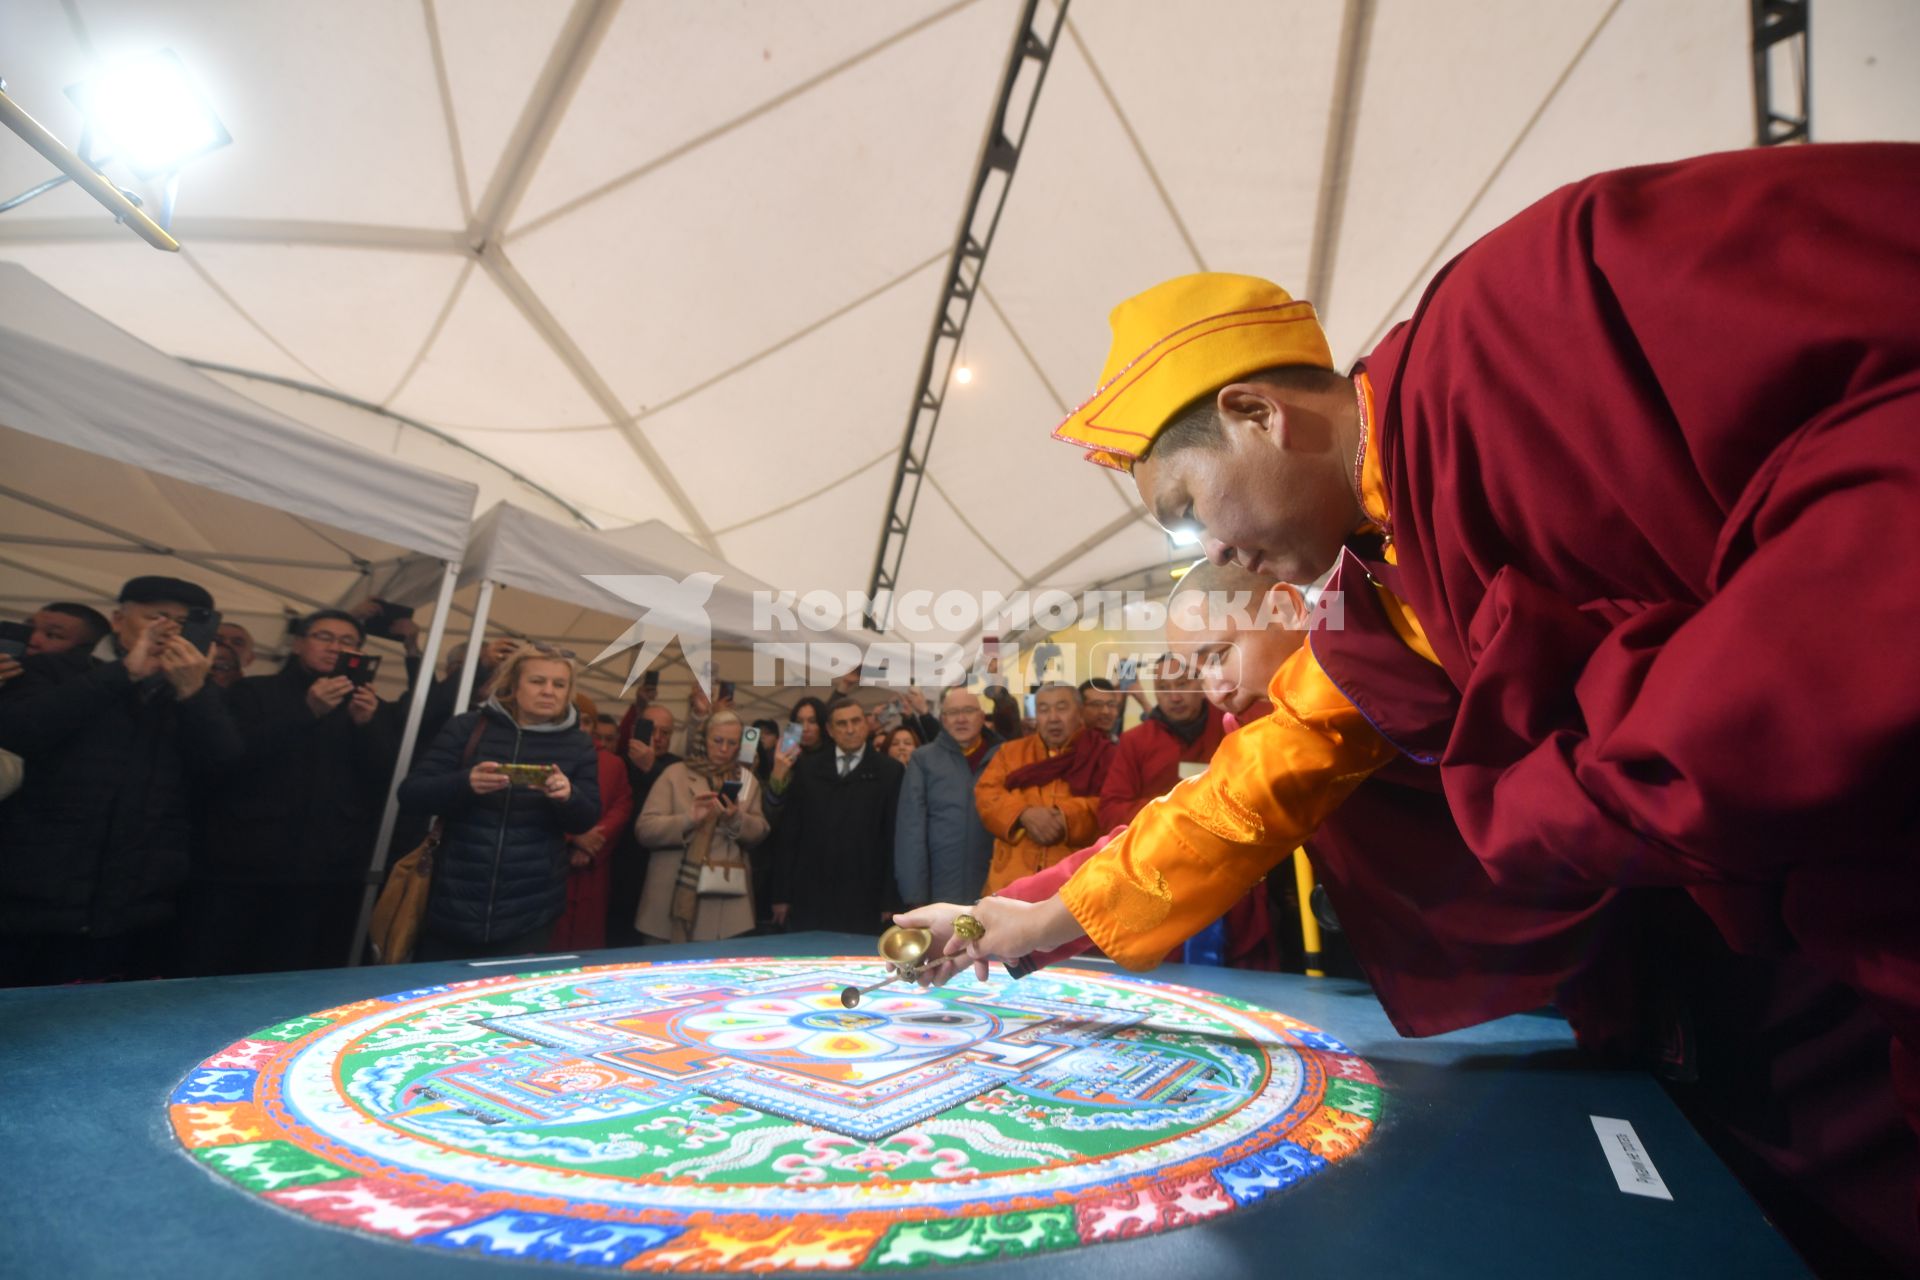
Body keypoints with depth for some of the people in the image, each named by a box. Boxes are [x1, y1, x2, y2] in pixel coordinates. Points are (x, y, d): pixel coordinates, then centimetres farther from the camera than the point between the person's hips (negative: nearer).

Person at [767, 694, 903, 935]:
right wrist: (782, 895, 4)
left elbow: (893, 837, -1)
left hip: (863, 902, -2)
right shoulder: (807, 768, 8)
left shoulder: (889, 771, 1)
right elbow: (788, 831, 7)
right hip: (809, 899, 2)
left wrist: (888, 901, -4)